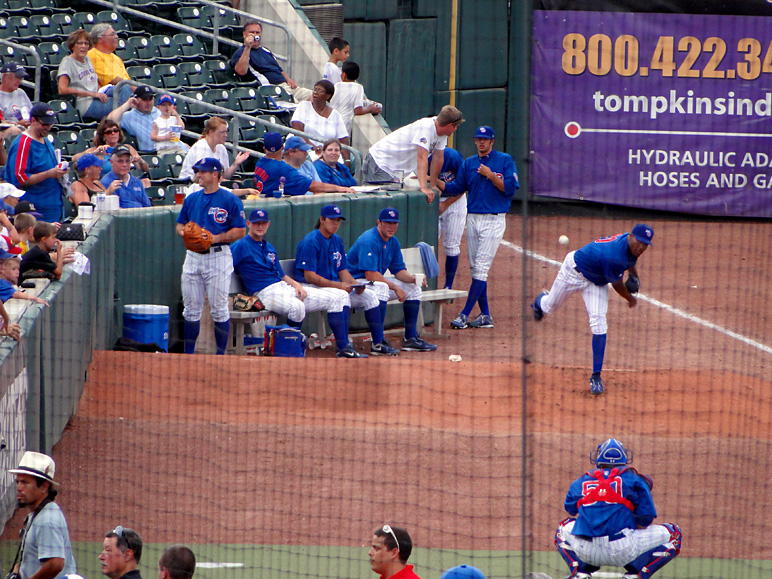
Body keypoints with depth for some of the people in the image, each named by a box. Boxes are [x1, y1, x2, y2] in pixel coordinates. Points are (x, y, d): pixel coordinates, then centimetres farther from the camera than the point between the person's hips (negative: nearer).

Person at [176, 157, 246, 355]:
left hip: (218, 256, -5)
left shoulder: (230, 200, -4)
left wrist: (216, 238, -18)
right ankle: (188, 354, 14)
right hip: (193, 256, 5)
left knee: (219, 309, -3)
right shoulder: (191, 199, 13)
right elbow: (180, 224, 20)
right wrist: (183, 232, -4)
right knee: (191, 309, 7)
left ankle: (221, 354, 4)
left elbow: (240, 231, -6)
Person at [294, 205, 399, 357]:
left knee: (370, 295, 1)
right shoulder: (311, 242, -14)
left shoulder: (337, 241, 14)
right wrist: (337, 285, -26)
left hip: (334, 285, 9)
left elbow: (342, 270, 15)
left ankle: (378, 344, 7)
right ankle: (344, 349, -39)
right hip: (312, 288, -9)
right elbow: (309, 276, -21)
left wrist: (356, 285, -7)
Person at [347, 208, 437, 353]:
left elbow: (399, 270, 8)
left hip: (377, 280, 10)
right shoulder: (369, 241, -23)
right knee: (381, 288, -38)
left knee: (413, 289, 5)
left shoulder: (393, 242, 7)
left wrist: (412, 278, -14)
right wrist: (395, 287, -24)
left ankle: (411, 339, 5)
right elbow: (371, 275, -29)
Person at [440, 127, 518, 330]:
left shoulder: (505, 161, -1)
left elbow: (510, 188, -9)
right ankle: (485, 316, 12)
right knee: (475, 268, 6)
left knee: (481, 267, -10)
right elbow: (456, 189, 12)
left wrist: (490, 175, -15)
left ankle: (465, 315, -13)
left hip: (494, 220, -6)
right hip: (473, 219, 6)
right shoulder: (469, 163, 13)